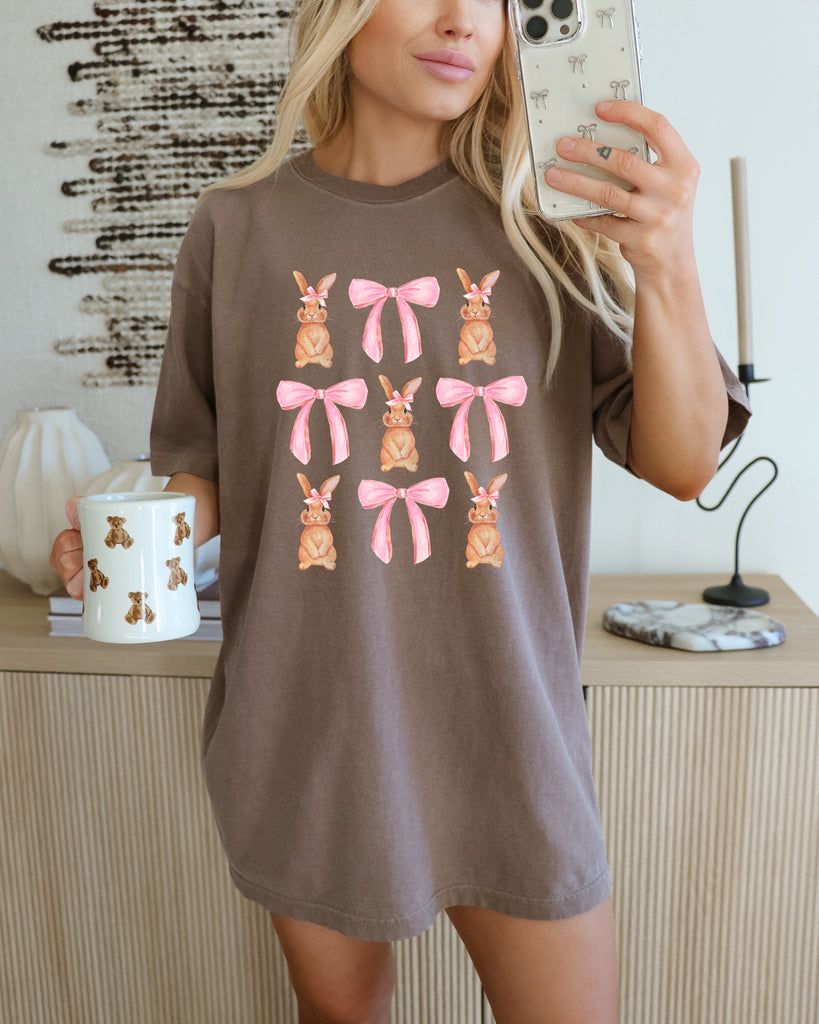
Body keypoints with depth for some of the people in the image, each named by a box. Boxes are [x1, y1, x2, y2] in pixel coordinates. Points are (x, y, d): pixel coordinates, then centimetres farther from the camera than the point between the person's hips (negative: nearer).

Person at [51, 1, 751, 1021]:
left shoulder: (544, 220, -2)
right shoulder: (238, 226, -1)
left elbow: (682, 466, -4)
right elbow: (212, 469, 6)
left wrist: (669, 267, -18)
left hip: (506, 726, 0)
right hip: (310, 730, 1)